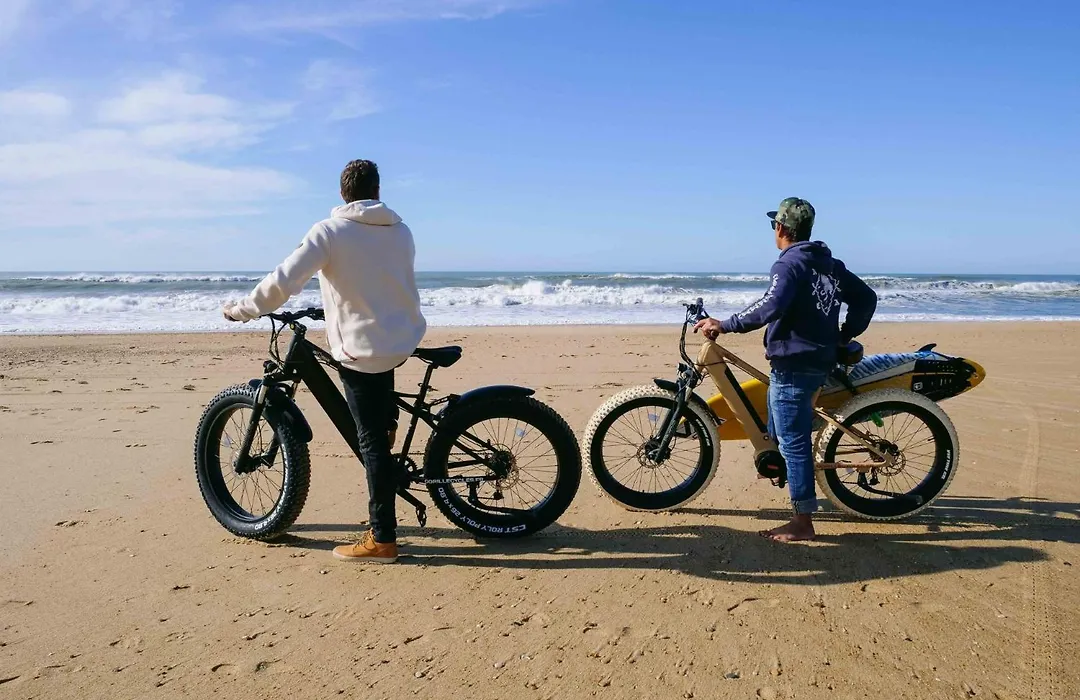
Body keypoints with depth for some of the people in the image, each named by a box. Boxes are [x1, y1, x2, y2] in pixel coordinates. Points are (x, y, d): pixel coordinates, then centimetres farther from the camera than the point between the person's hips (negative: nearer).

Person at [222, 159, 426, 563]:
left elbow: (282, 282, -18)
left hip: (363, 351, -6)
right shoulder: (401, 231, 5)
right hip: (406, 341, 6)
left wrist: (241, 311, -1)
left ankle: (382, 539, 6)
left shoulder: (329, 231, -10)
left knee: (372, 440, 0)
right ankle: (390, 421, 45)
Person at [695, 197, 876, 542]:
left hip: (793, 364, -9)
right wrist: (845, 336, 24)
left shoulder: (790, 264, -13)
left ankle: (803, 522, 0)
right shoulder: (830, 264, 14)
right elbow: (866, 298, 19)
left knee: (793, 441, -4)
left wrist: (723, 325, -26)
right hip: (820, 361, 9)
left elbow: (770, 306, -30)